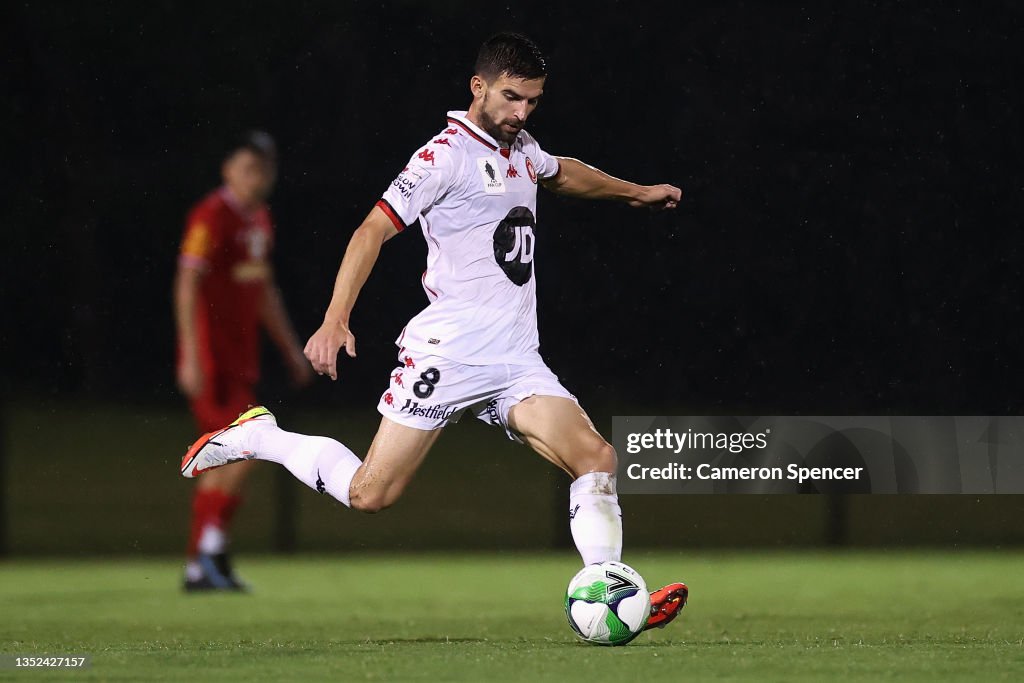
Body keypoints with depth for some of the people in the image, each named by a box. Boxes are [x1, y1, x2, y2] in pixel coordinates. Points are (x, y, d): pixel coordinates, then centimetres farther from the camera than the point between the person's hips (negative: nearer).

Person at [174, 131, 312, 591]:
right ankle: (212, 547, -10)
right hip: (211, 358, -9)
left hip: (240, 358, 9)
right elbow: (188, 285, -18)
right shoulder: (211, 217, -12)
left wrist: (291, 349, 26)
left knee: (224, 461, 9)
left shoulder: (259, 220, 15)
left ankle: (198, 568, 12)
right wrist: (191, 357, -23)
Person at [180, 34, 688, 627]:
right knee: (371, 495, -7)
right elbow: (374, 229, -14)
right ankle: (255, 438, 16)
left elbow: (562, 173, 42)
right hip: (447, 352, -7)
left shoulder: (522, 150, 16)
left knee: (596, 457, -14)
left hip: (516, 362, 7)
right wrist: (335, 321, -23)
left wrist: (635, 193, 50)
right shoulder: (448, 153, -9)